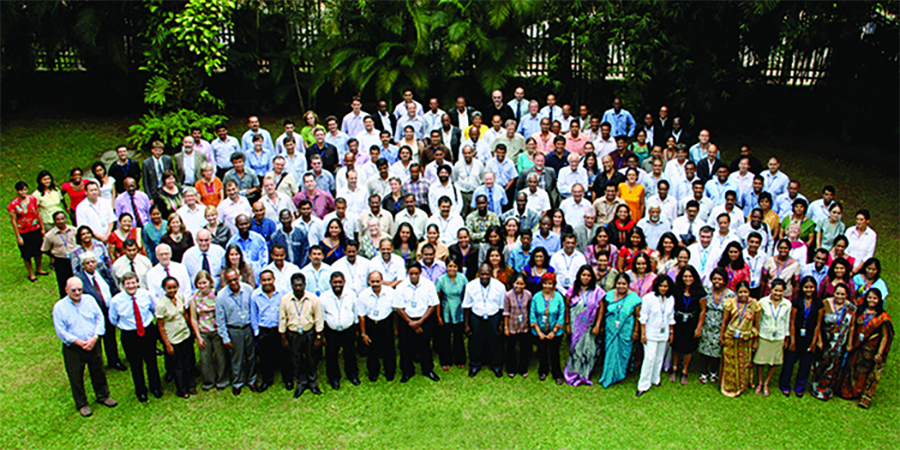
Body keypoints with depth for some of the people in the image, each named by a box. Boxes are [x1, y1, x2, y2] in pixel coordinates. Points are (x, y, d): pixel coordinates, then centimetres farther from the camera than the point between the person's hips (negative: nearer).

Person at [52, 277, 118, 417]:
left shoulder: (89, 300, 0)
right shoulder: (59, 307, -9)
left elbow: (100, 319, -2)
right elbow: (61, 332, -11)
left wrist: (94, 338, -14)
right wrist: (80, 343, -16)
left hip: (93, 344, 3)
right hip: (73, 349, -2)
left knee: (99, 372, 15)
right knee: (76, 378, 9)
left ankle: (103, 396, 35)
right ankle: (81, 404, 28)